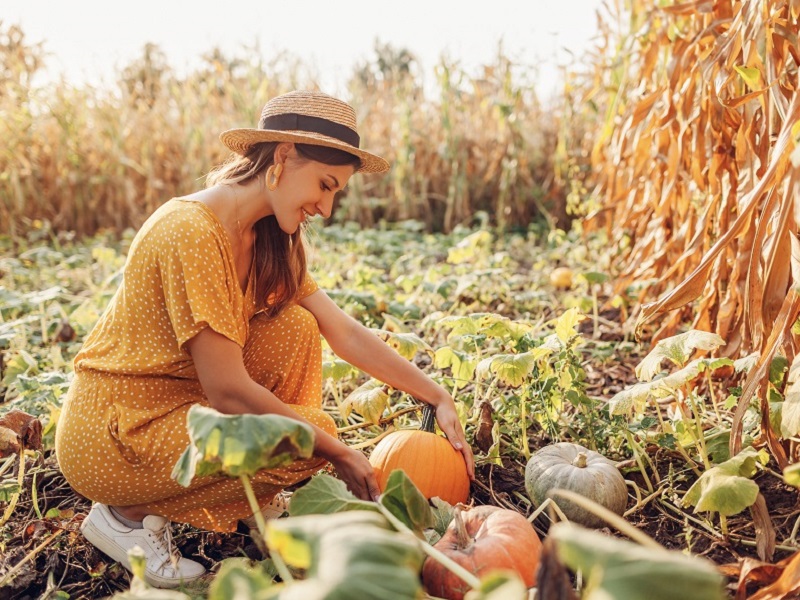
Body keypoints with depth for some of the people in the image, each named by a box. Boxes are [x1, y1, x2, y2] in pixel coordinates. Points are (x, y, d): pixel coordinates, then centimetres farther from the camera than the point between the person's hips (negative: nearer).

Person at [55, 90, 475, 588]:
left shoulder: (268, 240, 2)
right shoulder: (192, 231, -26)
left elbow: (346, 332, 0)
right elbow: (228, 391, -27)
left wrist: (438, 397, -5)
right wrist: (338, 453, -18)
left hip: (176, 402, 8)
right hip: (107, 435, -8)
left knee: (297, 329, -7)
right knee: (306, 438, -20)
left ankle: (261, 504, 8)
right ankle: (131, 513, -2)